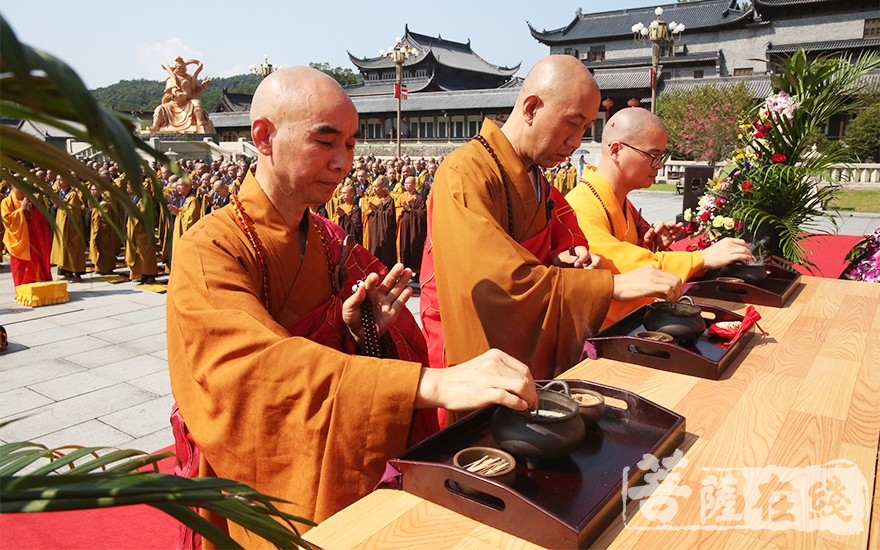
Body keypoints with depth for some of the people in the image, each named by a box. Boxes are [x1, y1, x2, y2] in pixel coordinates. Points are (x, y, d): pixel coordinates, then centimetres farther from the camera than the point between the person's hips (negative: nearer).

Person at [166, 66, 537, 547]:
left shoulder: (332, 242, 3)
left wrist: (366, 332, -19)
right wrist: (433, 383, -41)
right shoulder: (209, 251, -17)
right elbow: (261, 369, -33)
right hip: (261, 490, -5)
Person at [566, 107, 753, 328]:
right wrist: (703, 258, -24)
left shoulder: (623, 204, 14)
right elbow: (618, 265, -29)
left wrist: (651, 249, -1)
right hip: (599, 334, -8)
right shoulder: (582, 207, -17)